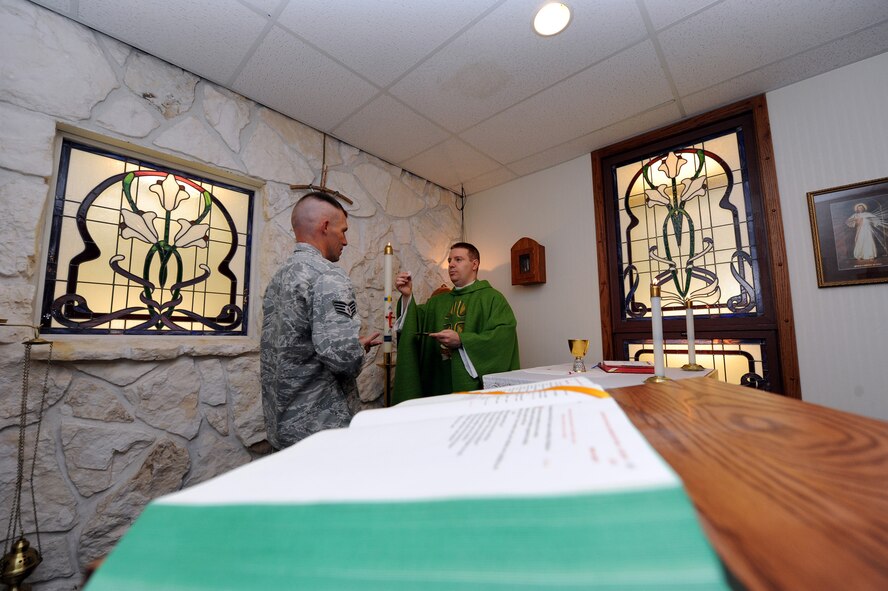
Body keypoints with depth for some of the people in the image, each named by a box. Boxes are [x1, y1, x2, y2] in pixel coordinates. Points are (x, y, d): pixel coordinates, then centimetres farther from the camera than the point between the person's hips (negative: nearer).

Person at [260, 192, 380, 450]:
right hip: (319, 425, -8)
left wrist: (356, 344, 14)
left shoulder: (278, 277, 9)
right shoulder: (328, 275, -19)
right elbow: (342, 353, -31)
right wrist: (360, 349, -8)